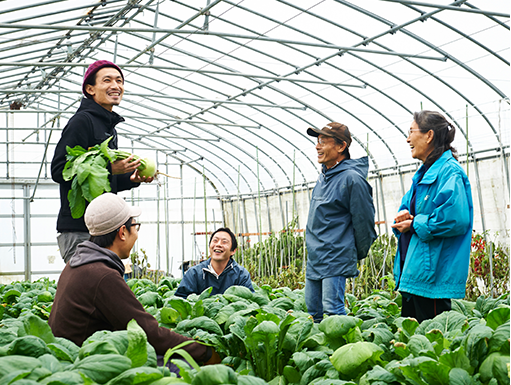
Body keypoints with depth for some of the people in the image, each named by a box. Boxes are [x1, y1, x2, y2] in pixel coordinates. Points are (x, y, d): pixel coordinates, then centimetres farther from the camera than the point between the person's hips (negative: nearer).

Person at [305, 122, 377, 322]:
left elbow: (363, 220, -10)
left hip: (336, 260, -9)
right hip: (314, 260, 9)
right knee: (313, 312, 12)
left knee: (333, 312, -10)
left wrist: (359, 254, 0)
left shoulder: (352, 178, -15)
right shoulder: (323, 175, 12)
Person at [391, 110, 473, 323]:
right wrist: (402, 217, 0)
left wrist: (415, 224, -14)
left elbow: (457, 219, -24)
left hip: (433, 276, -10)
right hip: (412, 272, 10)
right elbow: (408, 208, 25)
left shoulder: (450, 172, -13)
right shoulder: (424, 173, 18)